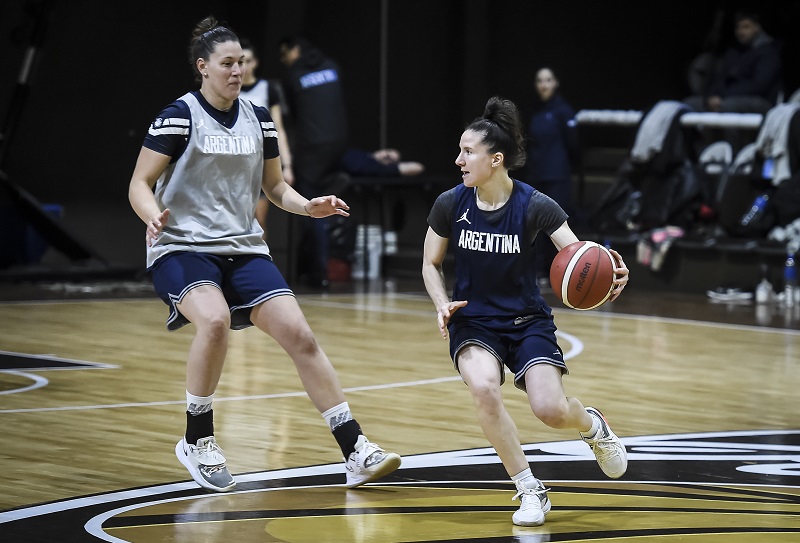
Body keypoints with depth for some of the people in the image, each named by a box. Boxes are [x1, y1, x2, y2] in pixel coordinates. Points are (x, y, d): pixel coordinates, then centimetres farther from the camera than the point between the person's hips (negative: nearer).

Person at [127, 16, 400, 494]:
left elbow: (275, 187, 17)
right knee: (215, 321, -34)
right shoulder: (179, 116, -7)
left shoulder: (258, 119, 9)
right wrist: (155, 217, -28)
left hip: (244, 249, 5)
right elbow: (140, 185, -7)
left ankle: (356, 453, -8)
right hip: (183, 247, -5)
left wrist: (307, 206, -4)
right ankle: (198, 442, -13)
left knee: (300, 336, -10)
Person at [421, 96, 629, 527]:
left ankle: (592, 425, 22)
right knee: (484, 387, -31)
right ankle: (530, 491, -15)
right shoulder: (450, 205, -8)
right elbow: (430, 265, 5)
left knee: (550, 410, -20)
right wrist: (443, 305, -14)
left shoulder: (534, 206, -14)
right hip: (472, 322, 1)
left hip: (527, 321, -1)